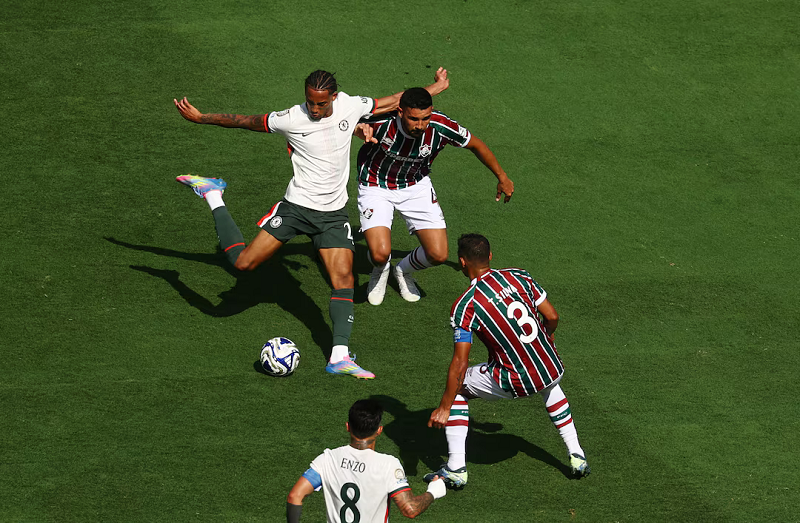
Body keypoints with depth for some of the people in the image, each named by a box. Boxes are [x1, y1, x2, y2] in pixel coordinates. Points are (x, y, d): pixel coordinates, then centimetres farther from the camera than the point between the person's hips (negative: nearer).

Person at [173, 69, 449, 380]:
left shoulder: (350, 106, -5)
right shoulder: (291, 119, -14)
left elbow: (392, 102, 11)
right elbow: (244, 121, -3)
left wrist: (435, 88, 17)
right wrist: (200, 118, 0)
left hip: (333, 214, 3)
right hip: (295, 206, -3)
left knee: (343, 278, -10)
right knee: (243, 262, -6)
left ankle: (339, 357, -11)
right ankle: (212, 196, 16)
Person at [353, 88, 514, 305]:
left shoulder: (441, 127, -26)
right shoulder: (382, 121, -34)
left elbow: (476, 145, -6)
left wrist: (502, 179, 7)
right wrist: (361, 131, -39)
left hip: (416, 186, 2)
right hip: (376, 187, -2)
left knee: (438, 255, -8)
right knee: (380, 253, -21)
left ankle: (404, 271, 29)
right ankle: (380, 271, 20)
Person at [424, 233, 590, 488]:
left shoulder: (464, 306, -11)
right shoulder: (518, 276, 1)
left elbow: (460, 364, -13)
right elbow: (552, 317, 7)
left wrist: (444, 408, -6)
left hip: (514, 382, -5)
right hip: (551, 369, 5)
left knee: (457, 386, 18)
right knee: (550, 386, 41)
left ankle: (456, 469, 10)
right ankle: (576, 456, 37)